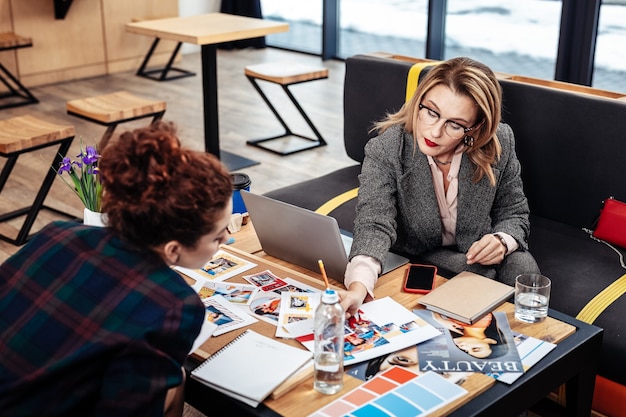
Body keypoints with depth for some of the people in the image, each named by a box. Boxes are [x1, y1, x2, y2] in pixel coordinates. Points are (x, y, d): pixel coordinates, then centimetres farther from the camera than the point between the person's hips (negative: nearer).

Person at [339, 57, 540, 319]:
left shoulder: (500, 144, -16)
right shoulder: (385, 150, -25)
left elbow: (514, 214, -1)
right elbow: (375, 224, -36)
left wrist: (502, 241, -26)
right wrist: (358, 287, -56)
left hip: (477, 249, 3)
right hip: (418, 256, -3)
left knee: (523, 272, -24)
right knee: (479, 274, -29)